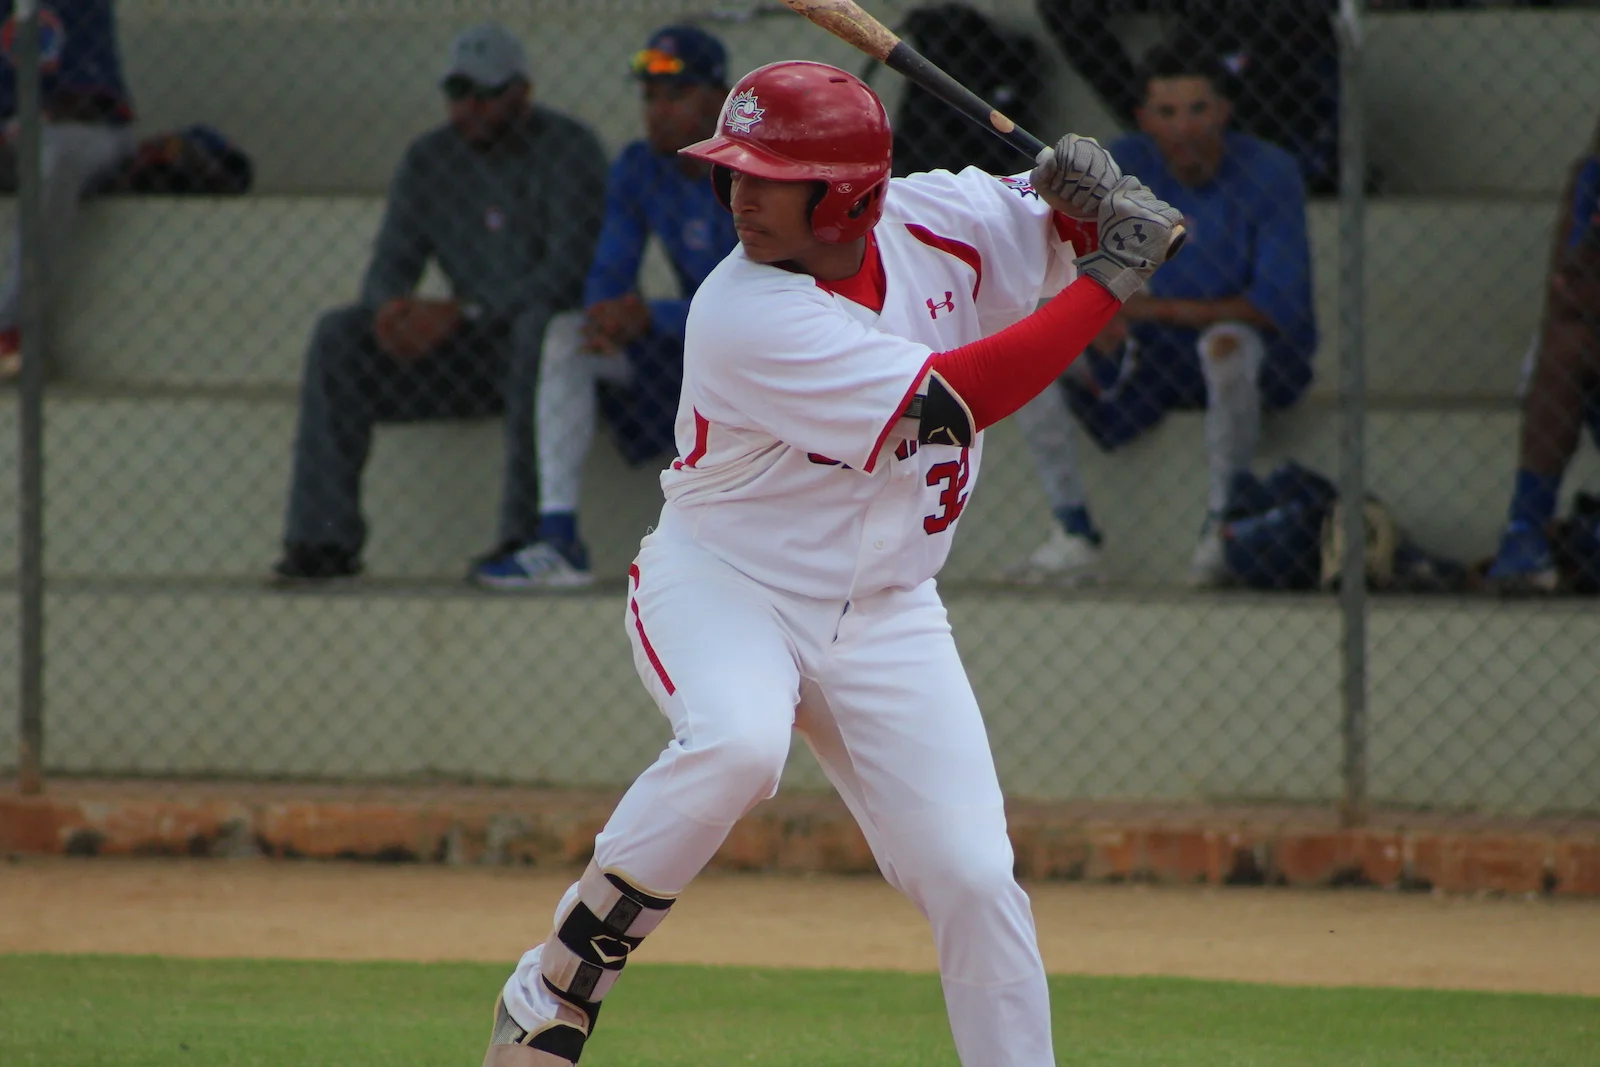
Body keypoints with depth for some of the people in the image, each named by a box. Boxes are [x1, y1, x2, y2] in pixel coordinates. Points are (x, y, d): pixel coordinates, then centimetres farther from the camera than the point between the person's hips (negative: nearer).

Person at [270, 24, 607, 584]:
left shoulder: (567, 149, -10)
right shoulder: (430, 159, 8)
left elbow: (570, 270, -22)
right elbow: (392, 262, 6)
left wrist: (463, 315, -31)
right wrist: (391, 305, -21)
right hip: (465, 356, 6)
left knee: (540, 322, -39)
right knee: (338, 337, -12)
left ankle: (526, 531, -42)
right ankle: (324, 538, -18)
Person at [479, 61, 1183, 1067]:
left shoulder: (939, 218, -6)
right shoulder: (746, 315, -25)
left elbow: (1068, 234, 10)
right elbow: (949, 402, -28)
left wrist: (1083, 185, -14)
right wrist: (1111, 281, -24)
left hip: (886, 616, 5)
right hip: (722, 581, -5)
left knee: (975, 879, -5)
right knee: (736, 745, -36)